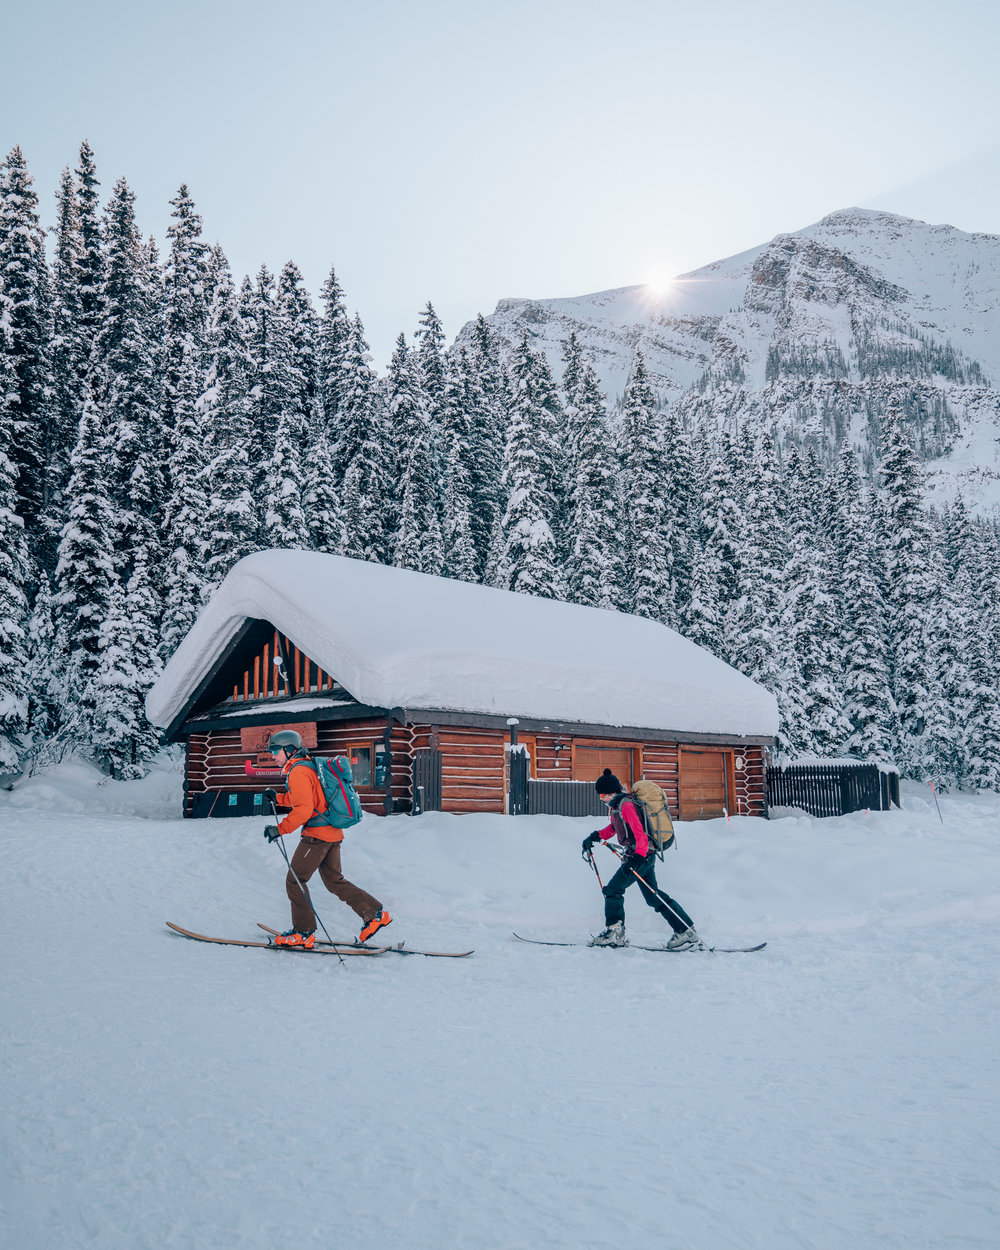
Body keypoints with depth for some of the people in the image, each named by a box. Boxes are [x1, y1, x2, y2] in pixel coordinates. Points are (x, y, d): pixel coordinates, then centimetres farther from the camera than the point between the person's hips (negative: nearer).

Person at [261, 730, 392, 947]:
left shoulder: (298, 771, -14)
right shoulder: (308, 766, 17)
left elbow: (304, 809, -22)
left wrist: (280, 829, -20)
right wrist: (278, 799, 25)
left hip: (317, 835, -10)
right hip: (333, 833, 10)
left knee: (294, 880, 0)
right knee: (334, 881, 15)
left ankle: (303, 933, 5)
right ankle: (375, 914, 12)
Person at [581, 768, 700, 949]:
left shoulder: (626, 805, -17)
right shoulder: (617, 805, 13)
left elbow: (640, 833, -26)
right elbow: (613, 828, 31)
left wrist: (638, 856, -36)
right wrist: (594, 837, 21)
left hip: (642, 855, -10)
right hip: (641, 855, 10)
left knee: (612, 890, -5)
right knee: (653, 897, 11)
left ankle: (615, 933, -1)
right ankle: (686, 931, 10)